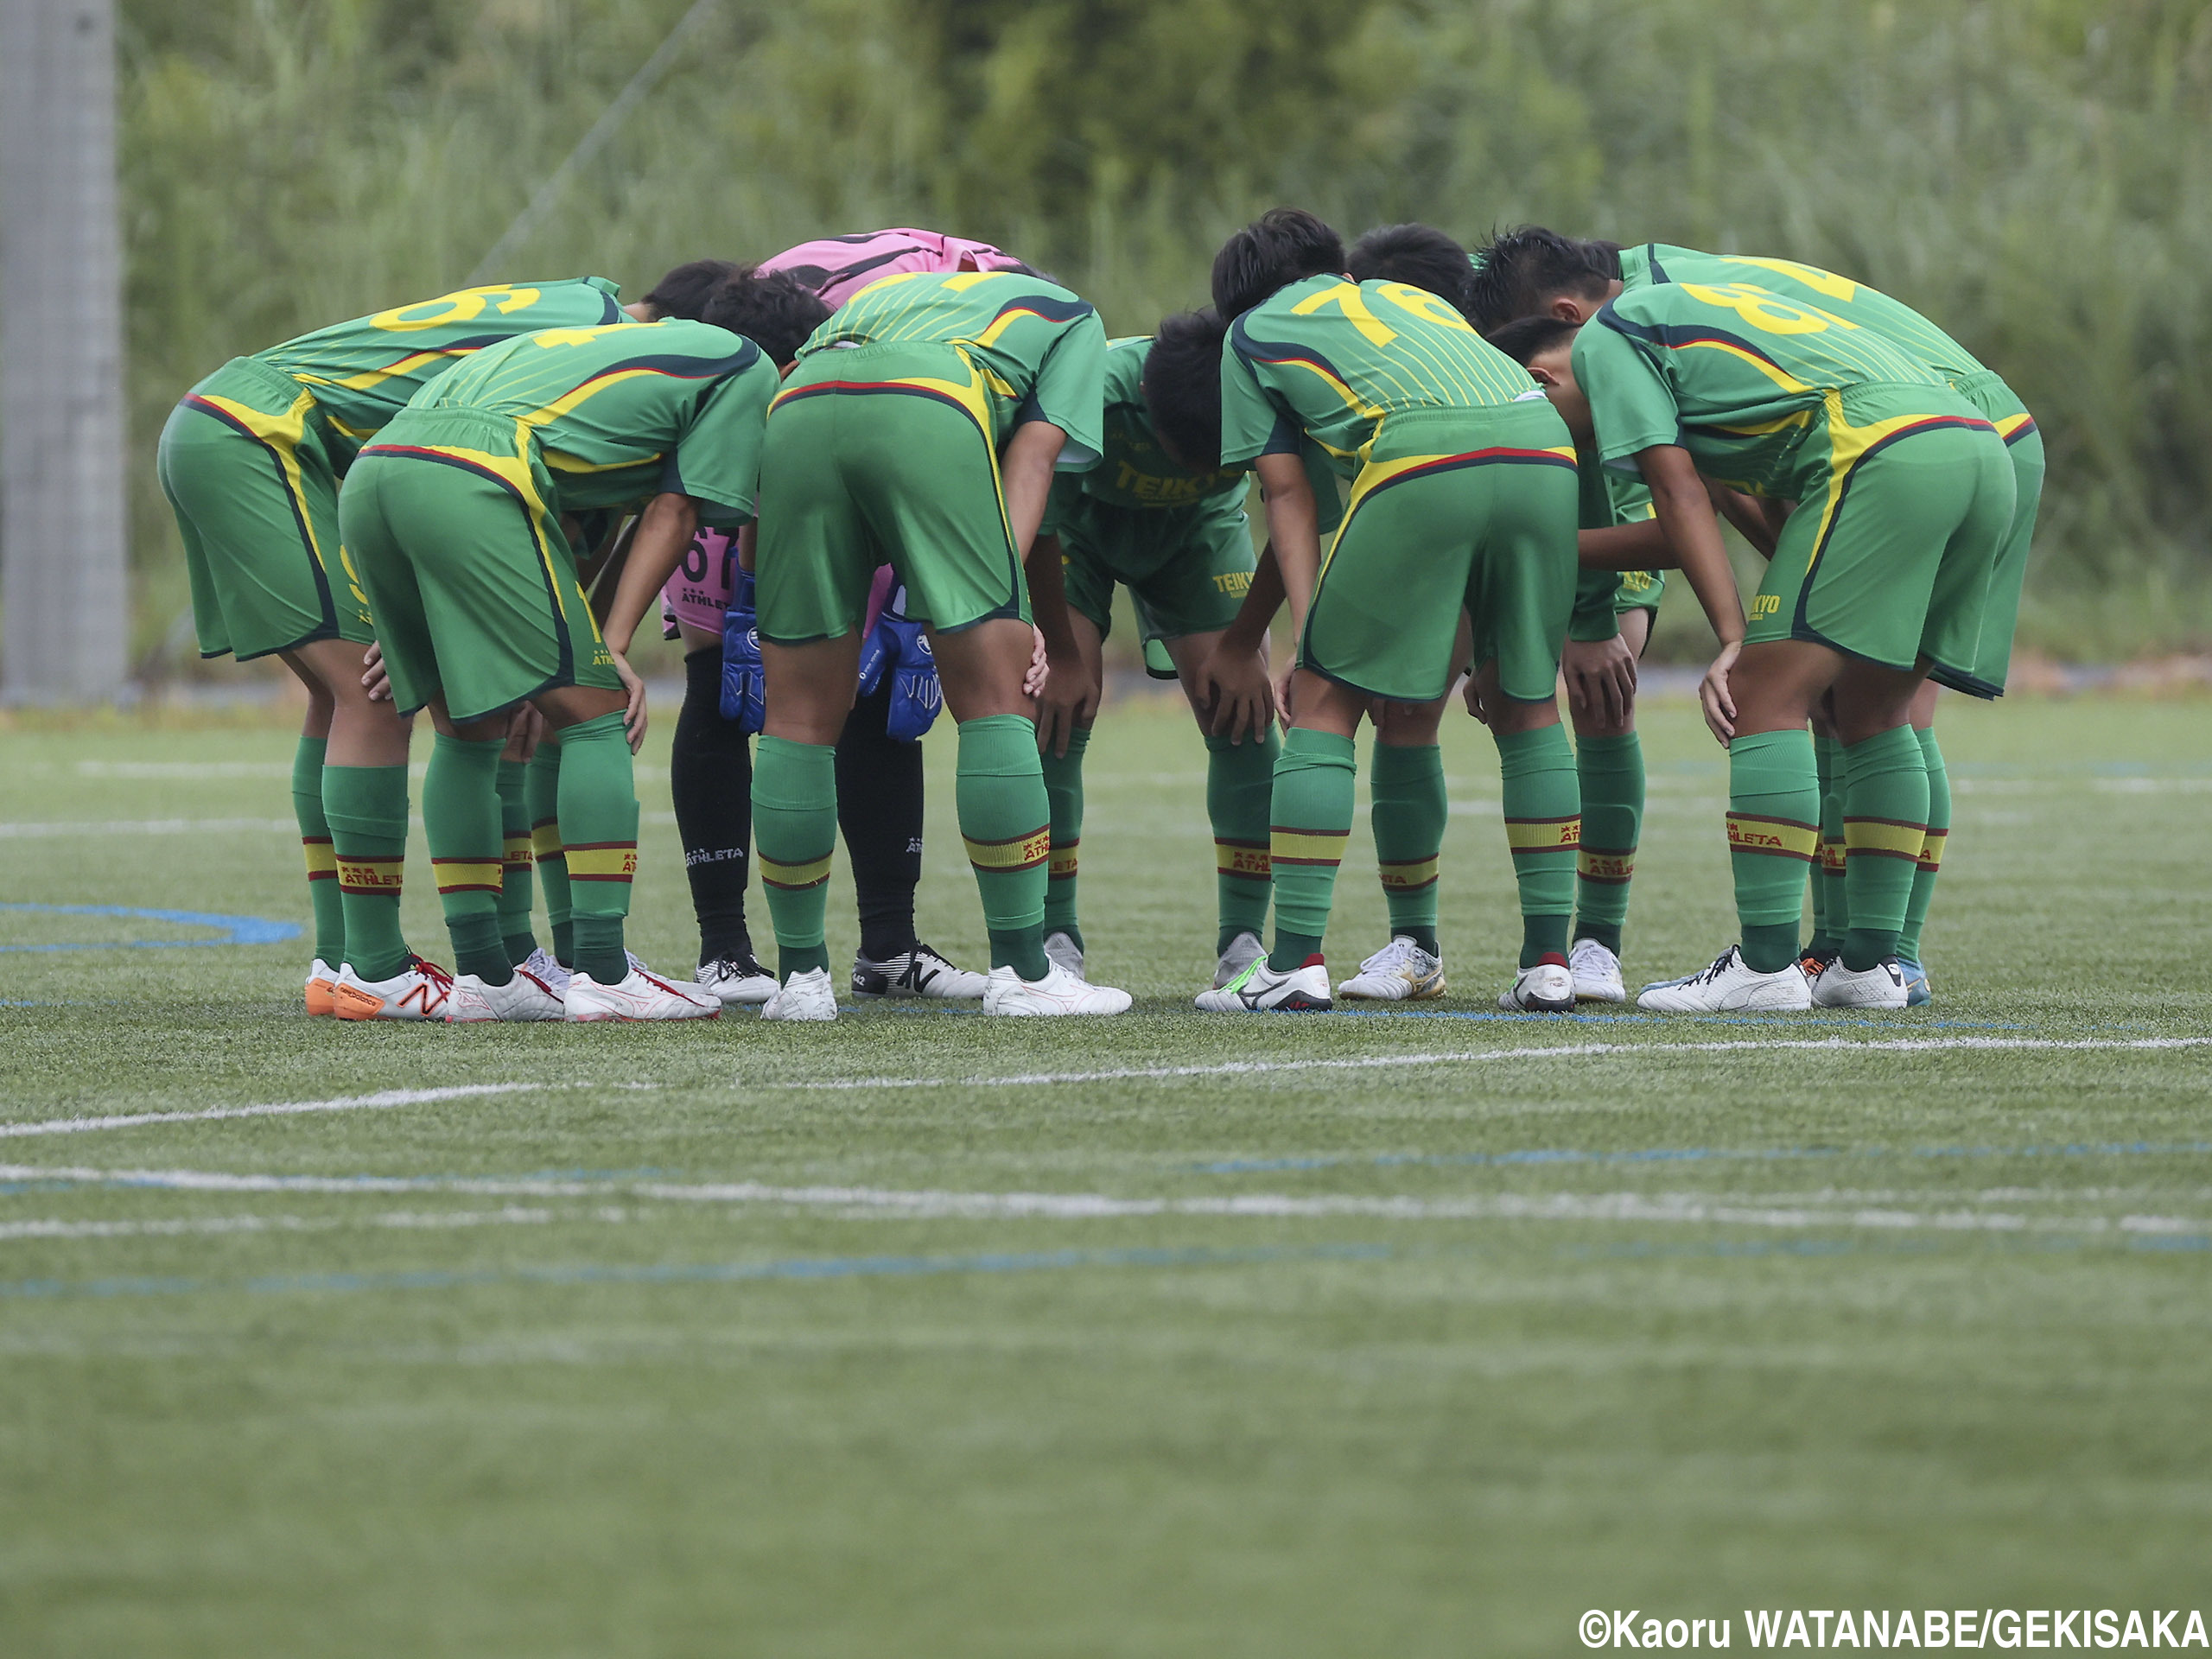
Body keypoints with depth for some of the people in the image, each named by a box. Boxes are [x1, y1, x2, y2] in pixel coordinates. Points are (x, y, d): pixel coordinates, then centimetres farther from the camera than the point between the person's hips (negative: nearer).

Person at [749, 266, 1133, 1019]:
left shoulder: (879, 295, 45)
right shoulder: (1072, 318, 35)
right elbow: (1034, 451, 17)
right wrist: (1002, 602, 5)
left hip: (799, 405, 4)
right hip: (926, 413, -4)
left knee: (799, 711, 12)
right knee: (995, 696, 5)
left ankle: (801, 976, 17)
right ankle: (1021, 970, 4)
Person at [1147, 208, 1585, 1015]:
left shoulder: (1251, 331, 27)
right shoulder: (1414, 297, 39)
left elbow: (1289, 499, 18)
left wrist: (1307, 635, 12)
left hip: (1425, 459, -4)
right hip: (1546, 448, 4)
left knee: (1326, 700, 7)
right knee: (1525, 706, 18)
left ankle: (1296, 961, 3)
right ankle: (1547, 963, 17)